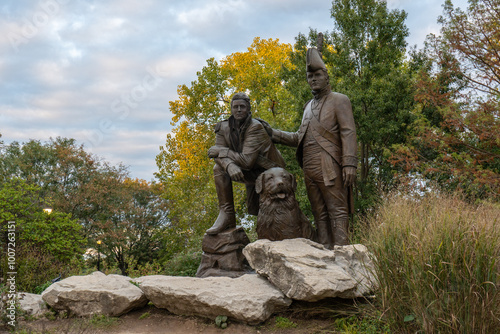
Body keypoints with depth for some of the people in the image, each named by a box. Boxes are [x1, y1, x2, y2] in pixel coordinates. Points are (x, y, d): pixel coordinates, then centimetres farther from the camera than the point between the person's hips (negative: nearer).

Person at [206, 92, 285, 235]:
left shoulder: (256, 127, -25)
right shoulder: (224, 127, -5)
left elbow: (247, 160, -31)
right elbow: (218, 154, -14)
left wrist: (221, 151, -24)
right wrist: (230, 165, -37)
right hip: (251, 173, 5)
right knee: (219, 168, -17)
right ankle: (226, 215, -17)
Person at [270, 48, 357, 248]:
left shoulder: (339, 100, 3)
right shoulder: (309, 106, 24)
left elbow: (348, 133, -7)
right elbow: (300, 138, 26)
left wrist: (349, 164, -18)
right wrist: (272, 134, 18)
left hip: (329, 168, -7)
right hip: (309, 168, 7)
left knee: (337, 211, -8)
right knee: (320, 214, 5)